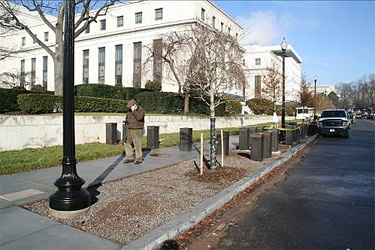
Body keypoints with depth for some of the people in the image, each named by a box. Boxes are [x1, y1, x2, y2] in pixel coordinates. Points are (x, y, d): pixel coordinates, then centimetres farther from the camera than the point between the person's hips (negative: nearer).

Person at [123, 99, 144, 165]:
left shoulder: (140, 111, -13)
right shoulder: (129, 110, 9)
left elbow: (139, 117, -31)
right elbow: (127, 117, 22)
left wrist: (133, 111, -27)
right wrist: (126, 121, 0)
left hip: (137, 130, -8)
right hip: (130, 130, 8)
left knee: (137, 145, -5)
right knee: (127, 143, 7)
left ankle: (138, 159, 5)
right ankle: (129, 158, 17)